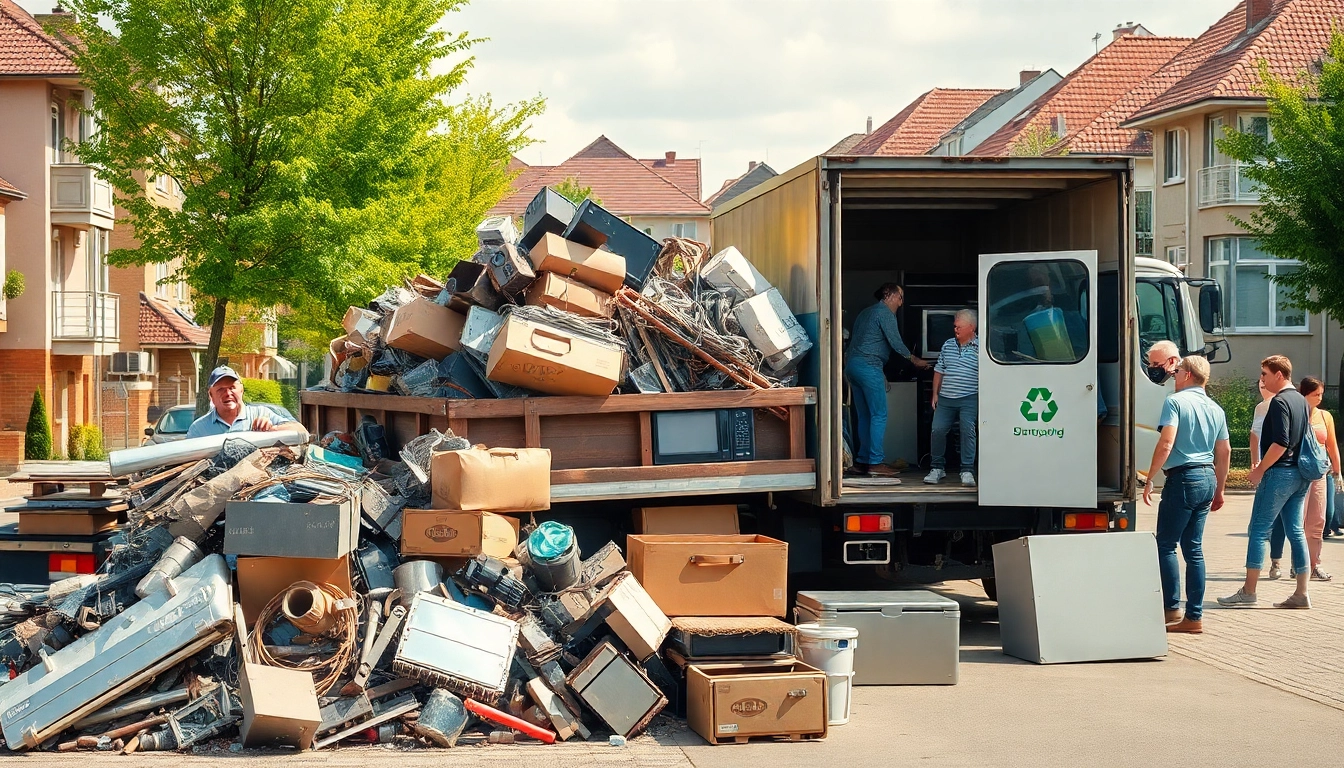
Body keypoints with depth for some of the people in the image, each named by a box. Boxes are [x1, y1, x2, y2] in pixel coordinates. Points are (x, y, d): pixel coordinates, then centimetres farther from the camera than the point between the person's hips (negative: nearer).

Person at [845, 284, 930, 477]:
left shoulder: (865, 313, 23)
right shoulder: (885, 313, -5)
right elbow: (895, 342, -11)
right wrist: (914, 359, 3)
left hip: (852, 365, 9)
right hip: (869, 366, -9)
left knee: (863, 416, 10)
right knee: (879, 415, -7)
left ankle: (861, 462, 8)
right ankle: (875, 463, -11)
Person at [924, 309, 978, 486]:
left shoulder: (980, 347, -2)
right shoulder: (948, 345, 14)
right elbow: (939, 371, 18)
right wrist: (935, 394, 12)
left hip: (969, 399, -5)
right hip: (945, 398, 5)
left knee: (968, 431, -13)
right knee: (938, 430, -3)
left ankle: (967, 470, -7)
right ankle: (938, 468, 11)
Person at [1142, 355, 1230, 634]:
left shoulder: (1175, 401, -8)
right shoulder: (1215, 409, 13)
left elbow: (1166, 444, -17)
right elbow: (1224, 452, 16)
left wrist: (1149, 479, -10)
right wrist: (1219, 491, 23)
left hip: (1183, 478, -7)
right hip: (1207, 479, 7)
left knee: (1166, 544, 1)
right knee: (1193, 548, 9)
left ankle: (1172, 607, -4)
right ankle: (1194, 616, 8)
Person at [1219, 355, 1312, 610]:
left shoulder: (1280, 402, -13)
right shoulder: (1302, 401, 15)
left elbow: (1280, 443, -21)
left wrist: (1260, 470, -12)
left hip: (1279, 473, -9)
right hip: (1300, 475, 9)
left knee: (1258, 530, -3)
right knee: (1296, 532, 8)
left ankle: (1248, 591, -2)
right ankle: (1301, 594, 6)